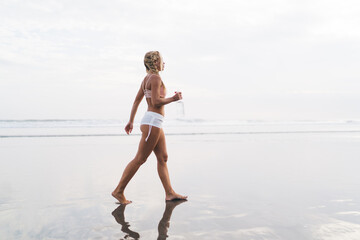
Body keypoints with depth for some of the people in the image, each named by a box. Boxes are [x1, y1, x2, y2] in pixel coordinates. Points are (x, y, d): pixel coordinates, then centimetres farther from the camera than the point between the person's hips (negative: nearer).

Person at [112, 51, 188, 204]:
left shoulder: (146, 79, 18)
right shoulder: (155, 78, -9)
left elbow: (136, 101, 18)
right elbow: (156, 101, -19)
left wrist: (131, 121, 20)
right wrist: (173, 99, -6)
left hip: (155, 123, 10)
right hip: (152, 121, -10)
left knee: (163, 158, 8)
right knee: (140, 159, -5)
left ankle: (169, 193, 11)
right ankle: (119, 191, 2)